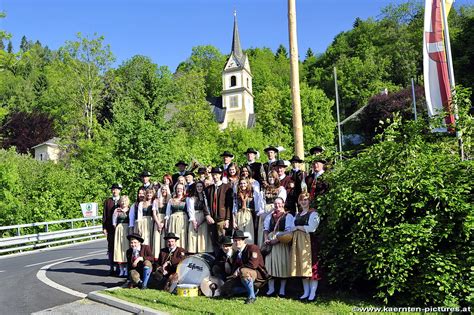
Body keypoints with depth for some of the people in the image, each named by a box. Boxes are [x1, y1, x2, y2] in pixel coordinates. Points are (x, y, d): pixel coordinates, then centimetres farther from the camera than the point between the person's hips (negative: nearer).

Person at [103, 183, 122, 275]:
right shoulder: (107, 201, 9)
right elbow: (104, 215, 7)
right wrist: (104, 228, 0)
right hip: (110, 228, 1)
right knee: (110, 247, 4)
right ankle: (111, 267, 11)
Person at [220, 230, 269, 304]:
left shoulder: (252, 248, -13)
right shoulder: (236, 254, 8)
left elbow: (253, 265, -24)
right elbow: (234, 268, 8)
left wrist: (239, 270, -16)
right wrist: (234, 273, -16)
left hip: (258, 276, -8)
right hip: (241, 278, 8)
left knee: (243, 271, -38)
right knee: (224, 290, -3)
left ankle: (251, 296, -22)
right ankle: (253, 289, 6)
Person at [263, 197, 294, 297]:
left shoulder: (288, 216, 3)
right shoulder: (270, 216, 18)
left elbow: (288, 231, -8)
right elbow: (266, 229, 12)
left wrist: (277, 239, -17)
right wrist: (266, 239, -7)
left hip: (282, 243, -4)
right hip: (270, 243, 4)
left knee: (283, 264, -1)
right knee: (270, 263, -1)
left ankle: (282, 289, 6)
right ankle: (271, 288, 5)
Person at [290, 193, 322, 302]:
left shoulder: (313, 213, -3)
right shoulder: (297, 215, 19)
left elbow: (311, 228, -13)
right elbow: (293, 228, 18)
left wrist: (298, 227, -5)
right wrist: (299, 228, -2)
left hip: (309, 241, -6)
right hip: (298, 242, 6)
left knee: (311, 265, -6)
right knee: (302, 266, 7)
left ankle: (312, 293, 1)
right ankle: (306, 292, 14)